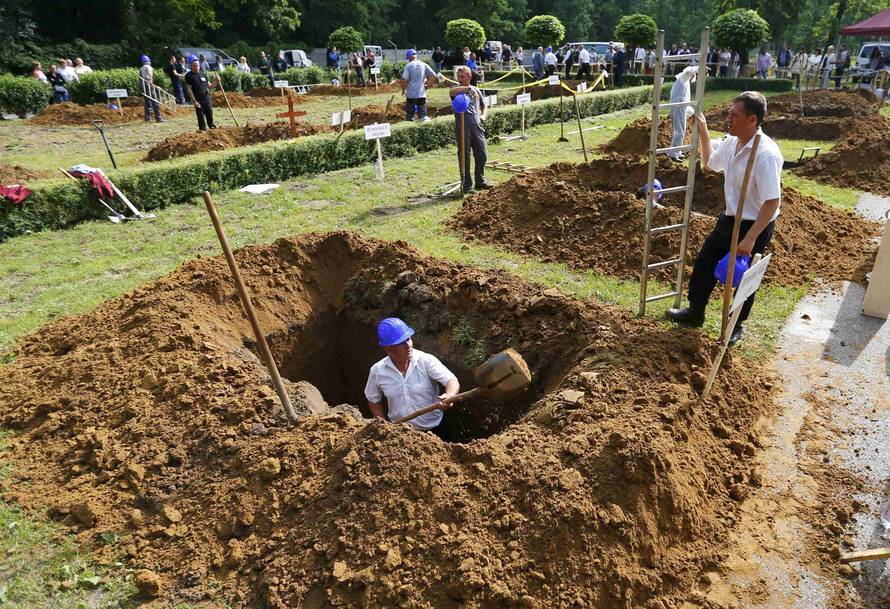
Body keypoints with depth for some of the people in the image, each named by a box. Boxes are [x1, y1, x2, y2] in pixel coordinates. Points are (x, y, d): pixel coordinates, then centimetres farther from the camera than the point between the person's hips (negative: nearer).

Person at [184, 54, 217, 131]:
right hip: (198, 100, -4)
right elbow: (189, 89, -7)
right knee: (201, 117, -1)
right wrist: (194, 101, -14)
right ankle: (203, 130, 7)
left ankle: (212, 127, 22)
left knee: (210, 115, 8)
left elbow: (209, 85, 17)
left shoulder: (203, 74, 11)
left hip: (207, 99, 4)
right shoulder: (189, 76, -3)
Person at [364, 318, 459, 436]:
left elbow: (452, 381, -27)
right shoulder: (377, 371, -9)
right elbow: (373, 400, 7)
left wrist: (449, 396, -48)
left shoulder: (427, 361, -17)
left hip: (432, 430, -2)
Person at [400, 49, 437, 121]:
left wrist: (403, 90, 3)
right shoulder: (424, 65, 4)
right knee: (423, 113, 7)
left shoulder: (408, 65, -6)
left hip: (411, 94, -3)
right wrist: (426, 84, 10)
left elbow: (404, 80, -13)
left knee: (409, 115, 7)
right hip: (422, 94, 3)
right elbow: (433, 76, 2)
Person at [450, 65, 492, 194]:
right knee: (464, 157, 1)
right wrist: (468, 88, -27)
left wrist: (483, 115, 14)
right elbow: (452, 92, -25)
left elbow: (483, 105, 32)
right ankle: (467, 185, 10)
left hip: (477, 127, 5)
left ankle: (480, 181, 24)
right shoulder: (457, 90, 1)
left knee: (482, 155, 9)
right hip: (462, 127, -5)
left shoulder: (476, 90, 16)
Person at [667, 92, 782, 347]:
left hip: (755, 225, -8)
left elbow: (772, 202, -28)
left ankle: (736, 326, 32)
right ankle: (695, 311, 37)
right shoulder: (731, 142, -3)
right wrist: (702, 129, 16)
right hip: (730, 218, 8)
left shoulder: (766, 154, -29)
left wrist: (750, 239, -30)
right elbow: (710, 161, 21)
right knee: (704, 264, 17)